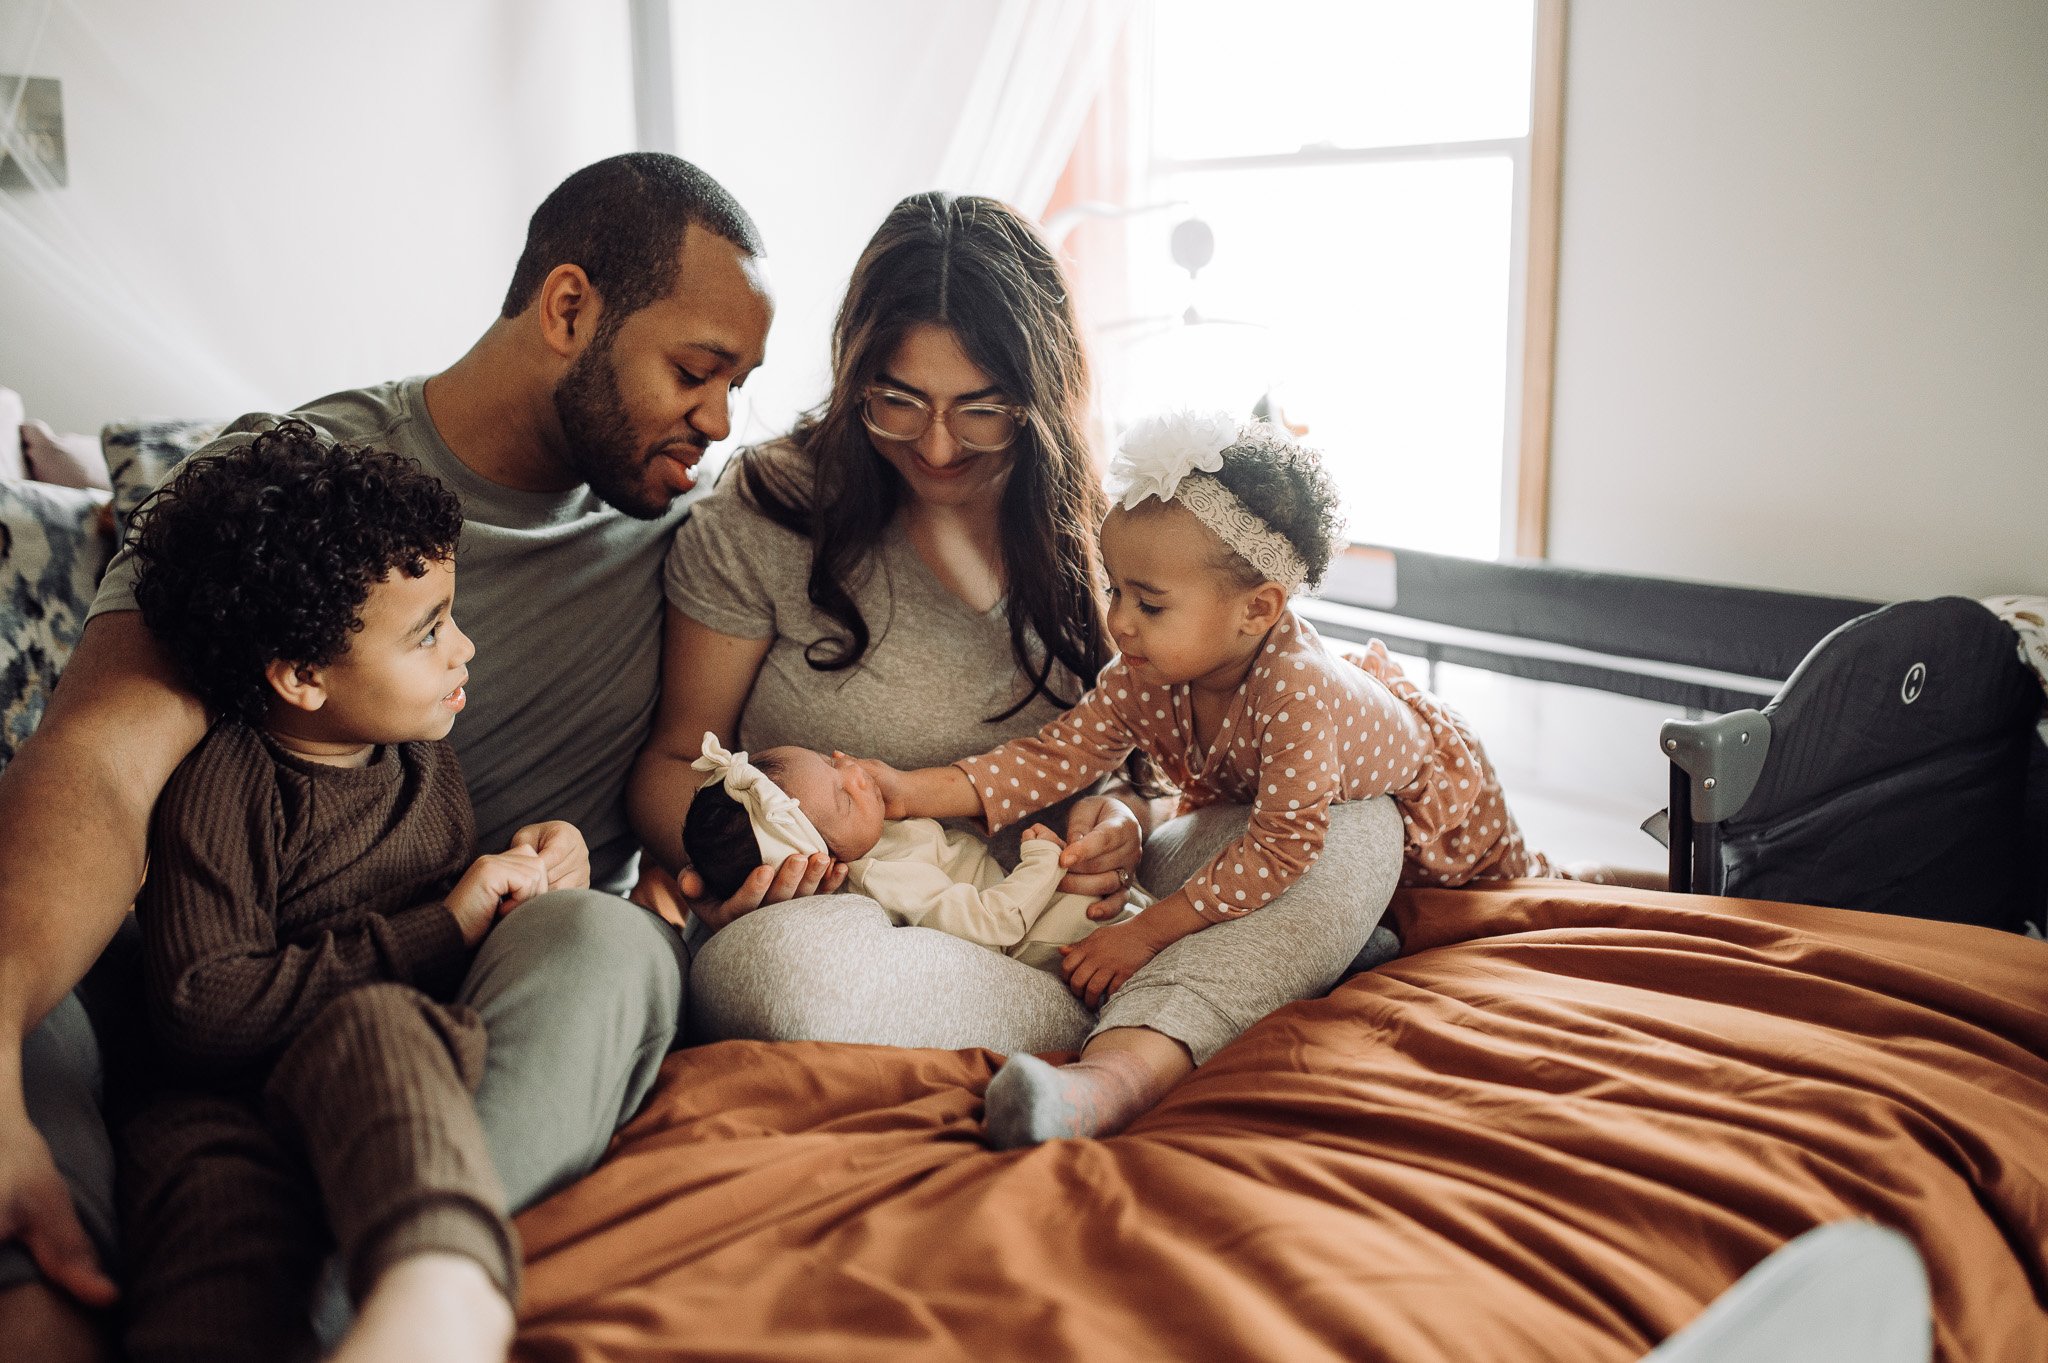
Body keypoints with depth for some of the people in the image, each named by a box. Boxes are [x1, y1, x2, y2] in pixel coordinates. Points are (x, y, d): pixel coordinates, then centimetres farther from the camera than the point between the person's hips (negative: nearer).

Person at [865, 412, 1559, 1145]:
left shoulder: (1297, 687, -47)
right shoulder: (1145, 674, -29)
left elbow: (1284, 845, -45)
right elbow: (1058, 753, -25)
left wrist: (1147, 932, -44)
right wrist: (919, 792, -36)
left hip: (1422, 792, -5)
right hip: (1251, 797, 5)